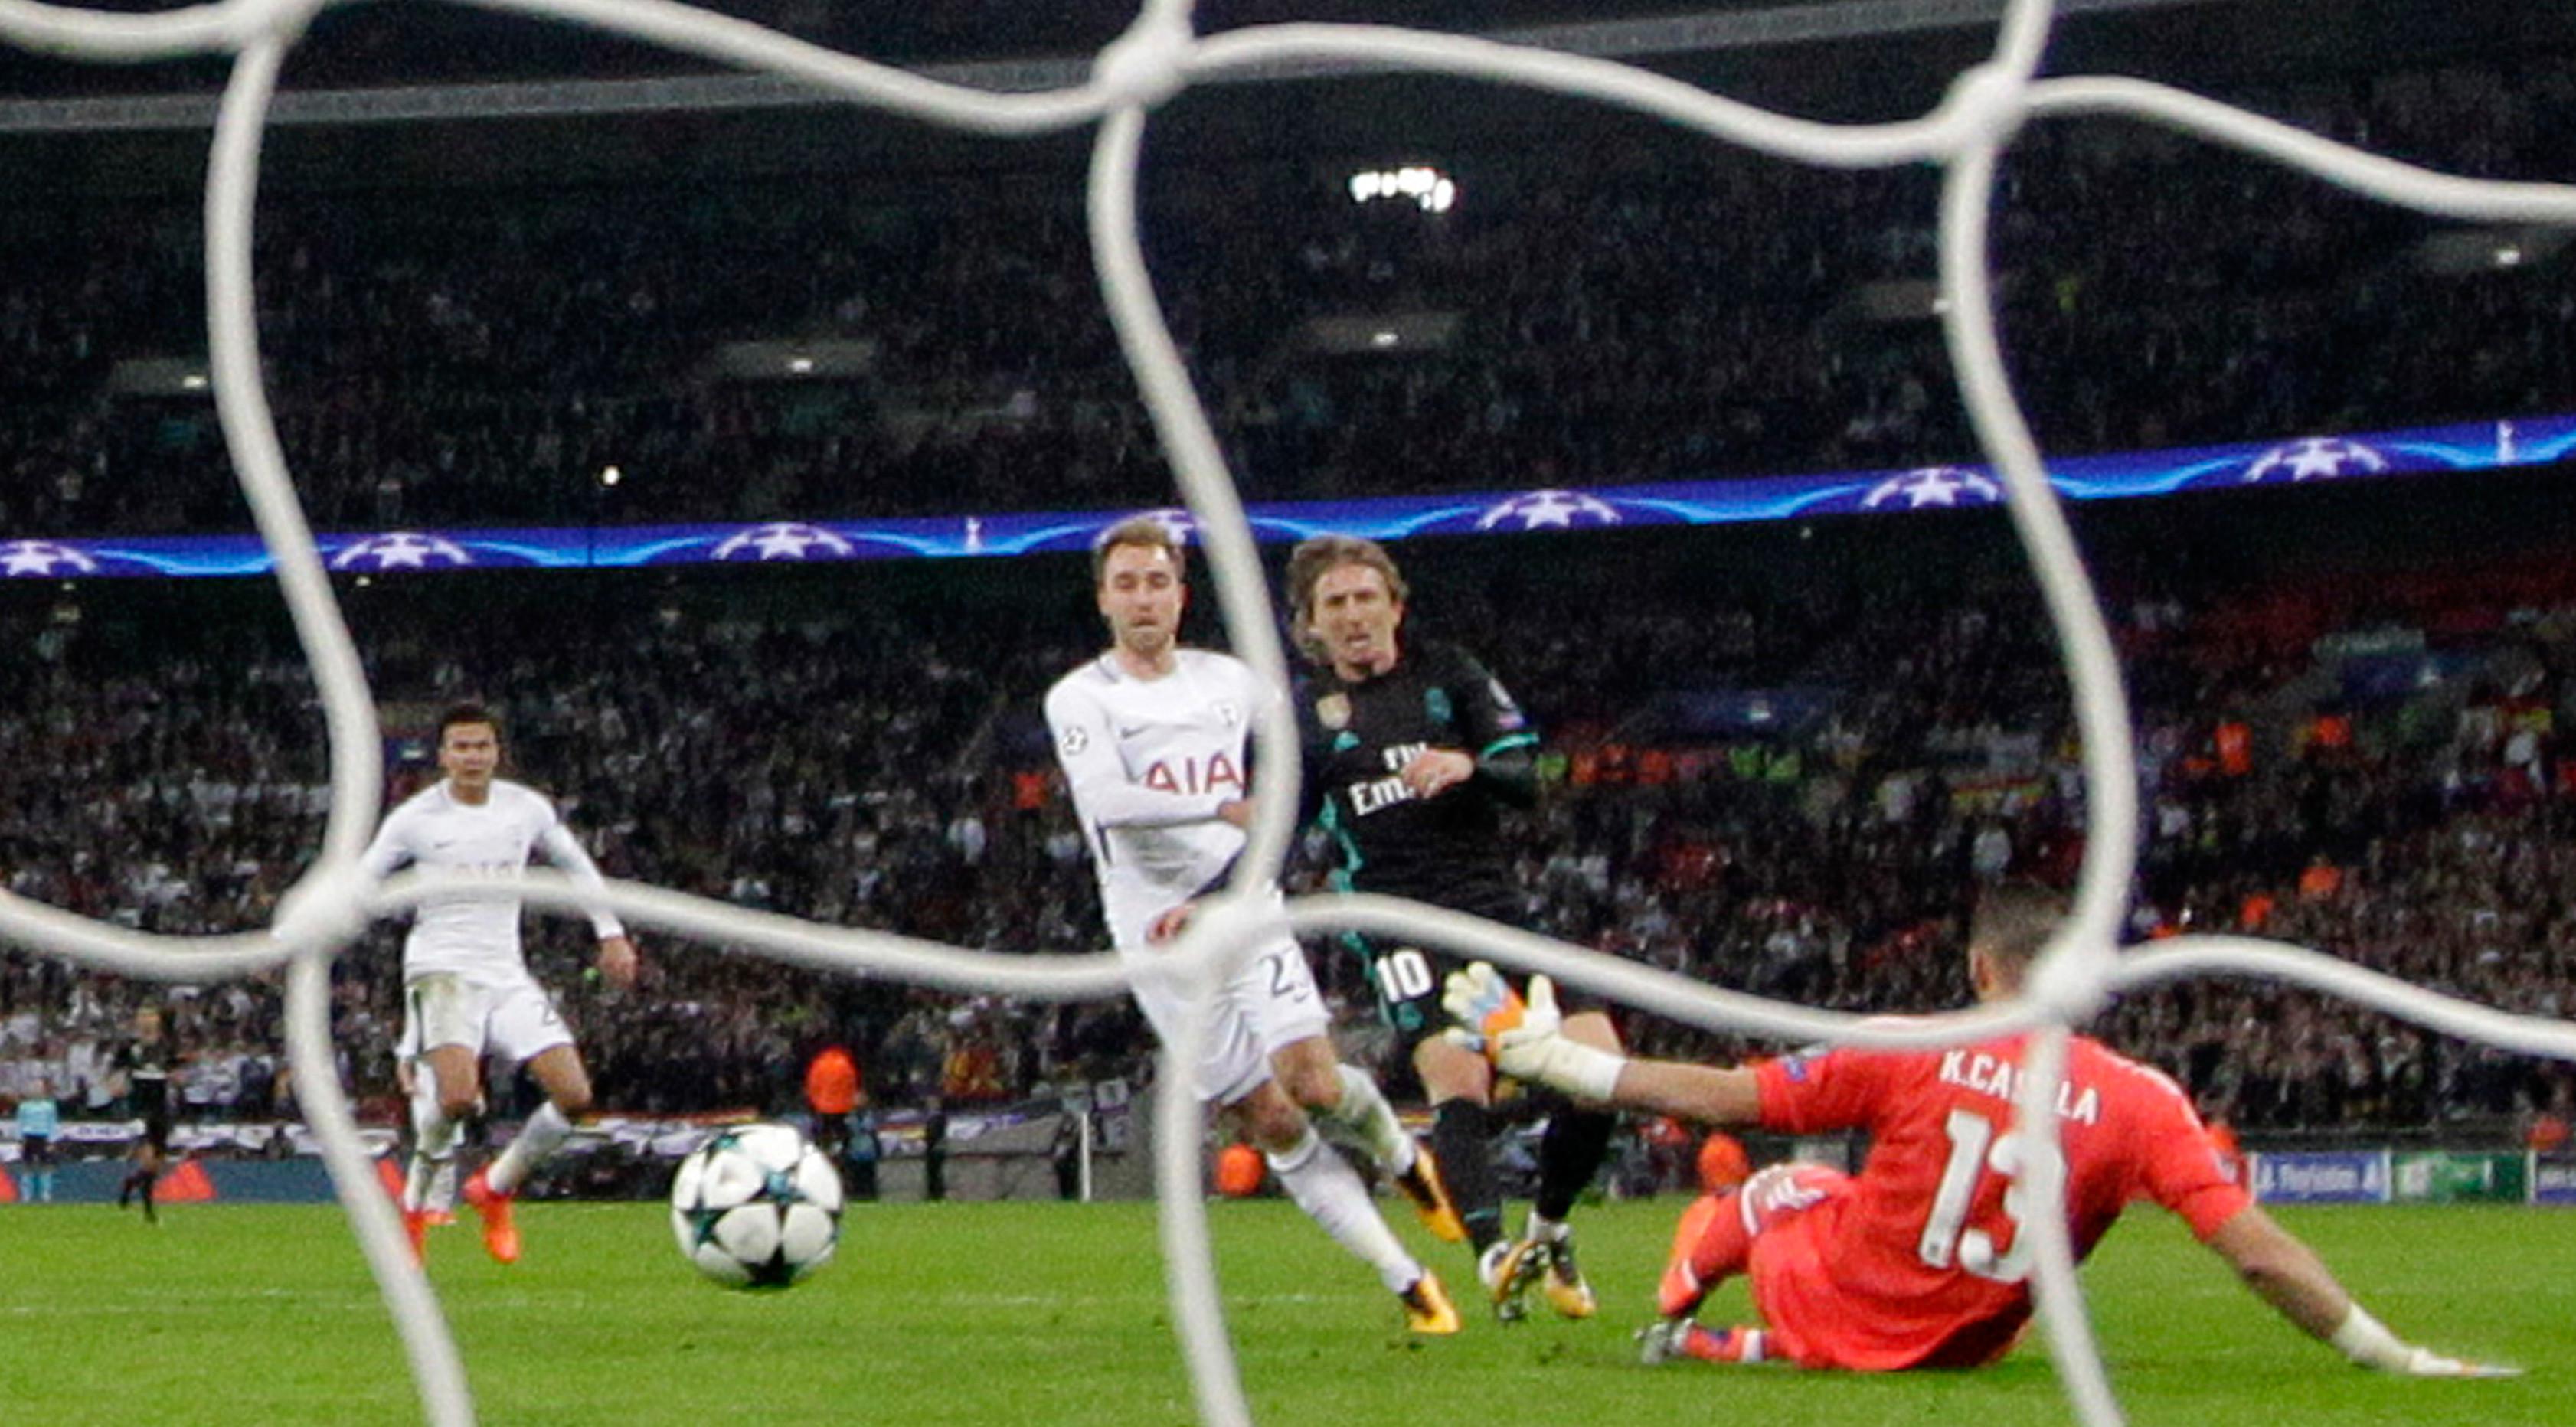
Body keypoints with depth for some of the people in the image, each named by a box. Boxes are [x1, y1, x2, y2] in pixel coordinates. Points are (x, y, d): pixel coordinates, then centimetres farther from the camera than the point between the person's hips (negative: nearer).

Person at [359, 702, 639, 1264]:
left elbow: (576, 865, 23)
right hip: (441, 969, -5)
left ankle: (495, 1190, 15)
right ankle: (414, 1206, -3)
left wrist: (611, 933, 20)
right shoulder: (415, 818, -4)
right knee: (457, 1096, -29)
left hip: (506, 972, 5)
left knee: (575, 1096, -8)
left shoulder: (527, 809, 5)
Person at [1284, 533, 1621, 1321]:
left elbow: (1527, 775, 2)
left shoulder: (1449, 672, 10)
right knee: (1459, 1081, -26)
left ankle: (1548, 1230, 14)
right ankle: (1496, 1256, -39)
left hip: (1497, 907, 2)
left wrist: (1471, 765, -20)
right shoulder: (1306, 712, 9)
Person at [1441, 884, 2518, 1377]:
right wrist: (2398, 1360, -16)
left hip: (1823, 1306, -1)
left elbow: (1719, 1097, -15)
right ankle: (1735, 1352, 28)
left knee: (1778, 1182, 27)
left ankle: (1673, 1316, 43)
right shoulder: (2139, 1103, -19)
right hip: (1953, 1352, 2)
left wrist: (1540, 1055, -5)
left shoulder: (1907, 1055, -19)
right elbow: (2263, 1258, -24)